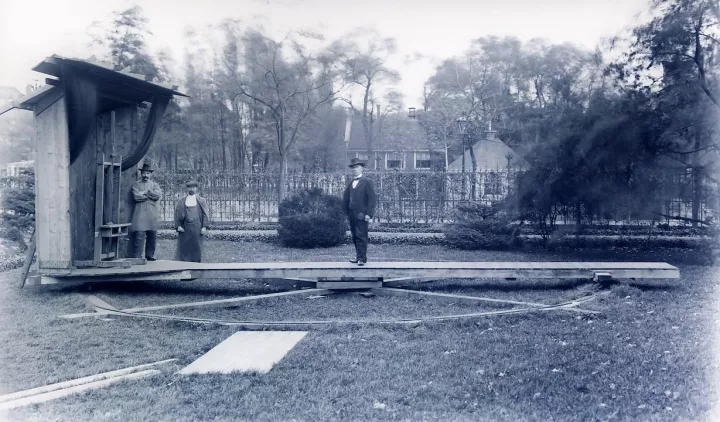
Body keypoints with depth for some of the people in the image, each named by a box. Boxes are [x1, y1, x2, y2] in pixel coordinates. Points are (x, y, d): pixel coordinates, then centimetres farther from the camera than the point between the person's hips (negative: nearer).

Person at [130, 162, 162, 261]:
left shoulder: (154, 184, 17)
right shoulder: (136, 184, 10)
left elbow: (158, 195, -2)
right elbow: (136, 196, -7)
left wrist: (146, 192, -5)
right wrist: (150, 195, -3)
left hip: (152, 213, 3)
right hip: (140, 213, -3)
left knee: (152, 236, 4)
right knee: (139, 235, -11)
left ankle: (150, 255, 14)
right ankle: (138, 256, -8)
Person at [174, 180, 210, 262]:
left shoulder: (201, 201, 7)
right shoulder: (181, 201, 9)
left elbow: (205, 214, 3)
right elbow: (177, 214, 6)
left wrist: (204, 227, -6)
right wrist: (178, 226, -6)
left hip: (196, 228, 0)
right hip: (185, 228, 0)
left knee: (196, 248, 2)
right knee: (184, 247, -1)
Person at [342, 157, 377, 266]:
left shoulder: (366, 182, -2)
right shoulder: (350, 184, 17)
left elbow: (372, 199, -8)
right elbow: (346, 199, 17)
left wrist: (368, 214, -14)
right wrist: (347, 212, 7)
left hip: (361, 215, -6)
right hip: (352, 215, 6)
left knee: (361, 236, -7)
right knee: (355, 237, 7)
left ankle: (362, 258, -4)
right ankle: (358, 256, 15)